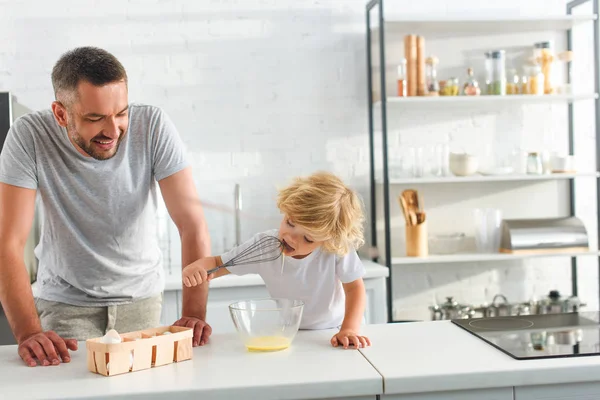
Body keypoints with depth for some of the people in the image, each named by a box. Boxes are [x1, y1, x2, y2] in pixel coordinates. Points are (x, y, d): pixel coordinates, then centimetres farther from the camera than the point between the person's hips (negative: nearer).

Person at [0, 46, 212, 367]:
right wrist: (28, 333, -36)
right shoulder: (29, 137, -21)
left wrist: (194, 314, -31)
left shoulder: (153, 127, -20)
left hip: (140, 296, 2)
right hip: (63, 301, -1)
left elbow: (192, 225, -20)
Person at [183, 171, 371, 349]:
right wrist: (198, 266, -28)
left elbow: (355, 287, -16)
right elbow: (217, 264, -6)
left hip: (332, 334, -1)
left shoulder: (337, 248, -24)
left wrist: (349, 329, -30)